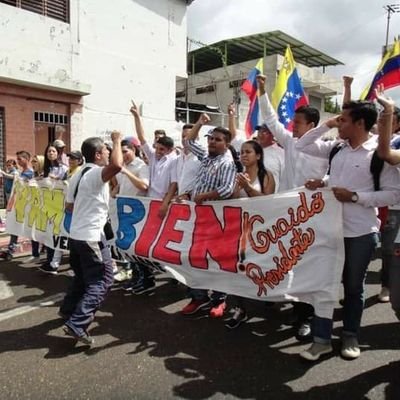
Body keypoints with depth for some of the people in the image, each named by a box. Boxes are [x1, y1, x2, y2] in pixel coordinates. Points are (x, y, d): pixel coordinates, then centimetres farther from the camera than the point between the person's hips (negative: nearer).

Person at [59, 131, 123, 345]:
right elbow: (116, 165, -37)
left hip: (75, 234, 10)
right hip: (90, 236, -10)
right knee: (101, 279, -5)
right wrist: (117, 141, -22)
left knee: (83, 275, 26)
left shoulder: (78, 175, 14)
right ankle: (77, 324, -11)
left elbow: (69, 205, 19)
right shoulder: (96, 173, -16)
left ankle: (68, 309, 38)